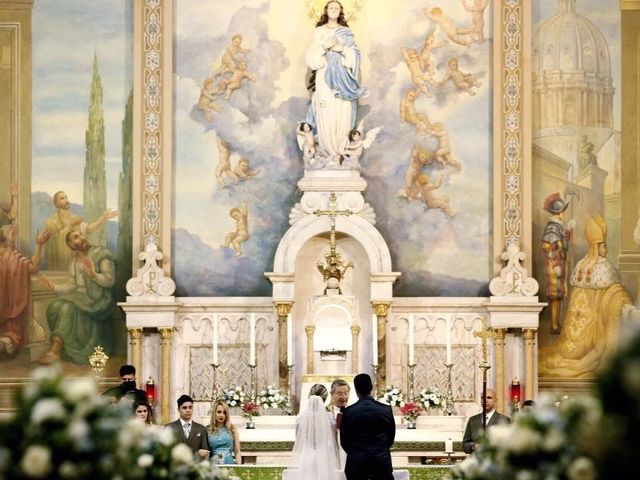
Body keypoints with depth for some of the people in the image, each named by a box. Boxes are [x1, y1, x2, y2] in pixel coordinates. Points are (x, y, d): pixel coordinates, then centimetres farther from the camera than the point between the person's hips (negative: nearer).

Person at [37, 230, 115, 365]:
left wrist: (94, 275, -27)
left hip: (97, 300, -6)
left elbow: (110, 280, -10)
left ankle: (56, 350, -30)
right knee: (54, 307, -21)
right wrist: (54, 287, 15)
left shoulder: (101, 254, -3)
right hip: (81, 296, 6)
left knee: (68, 308, -30)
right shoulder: (75, 262, 16)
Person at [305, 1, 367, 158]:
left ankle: (341, 149, 0)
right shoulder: (319, 31, 10)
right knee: (326, 113, -7)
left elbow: (355, 54, 4)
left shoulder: (346, 32, 11)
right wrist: (324, 46, -14)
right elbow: (311, 54, 3)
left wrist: (342, 49, -13)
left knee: (343, 113, -5)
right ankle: (328, 149, -2)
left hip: (342, 76, 1)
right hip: (325, 76, -1)